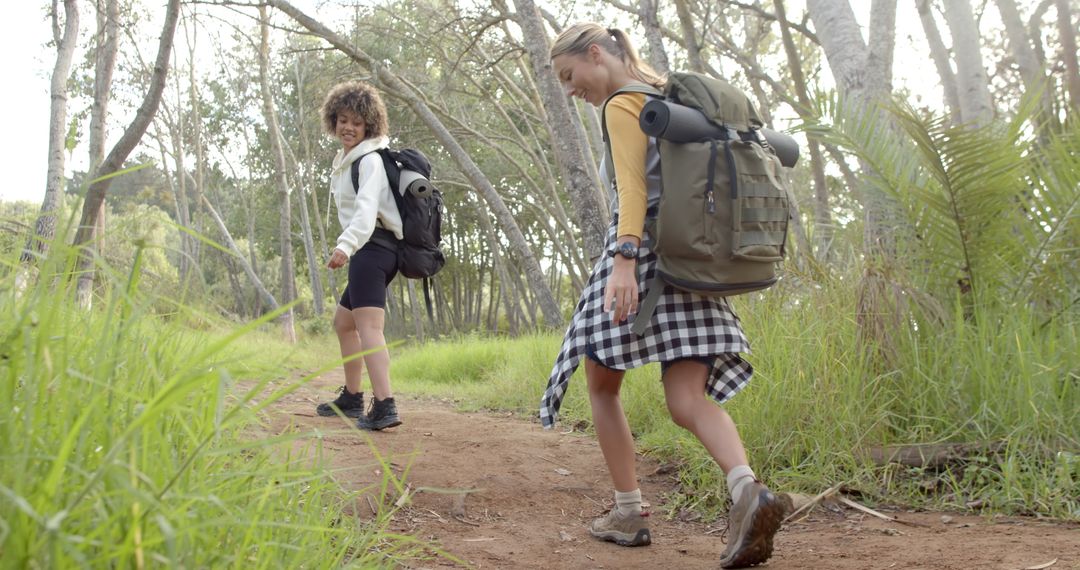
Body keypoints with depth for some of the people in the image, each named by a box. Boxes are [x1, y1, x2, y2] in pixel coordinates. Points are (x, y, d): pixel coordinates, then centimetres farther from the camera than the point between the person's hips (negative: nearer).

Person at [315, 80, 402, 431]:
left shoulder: (370, 160, -10)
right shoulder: (347, 160, 20)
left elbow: (367, 207, -26)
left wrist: (346, 245, -41)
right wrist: (349, 246, 12)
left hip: (373, 247, -11)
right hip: (368, 250, 11)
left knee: (368, 326, -23)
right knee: (343, 323, 22)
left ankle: (384, 407, -35)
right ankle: (351, 399, 32)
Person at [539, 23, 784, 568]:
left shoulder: (621, 105, -3)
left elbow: (633, 187, -16)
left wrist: (623, 261, -27)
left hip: (642, 249, -7)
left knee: (601, 384, 9)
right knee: (688, 400, -3)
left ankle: (629, 511, 8)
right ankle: (748, 490, -28)